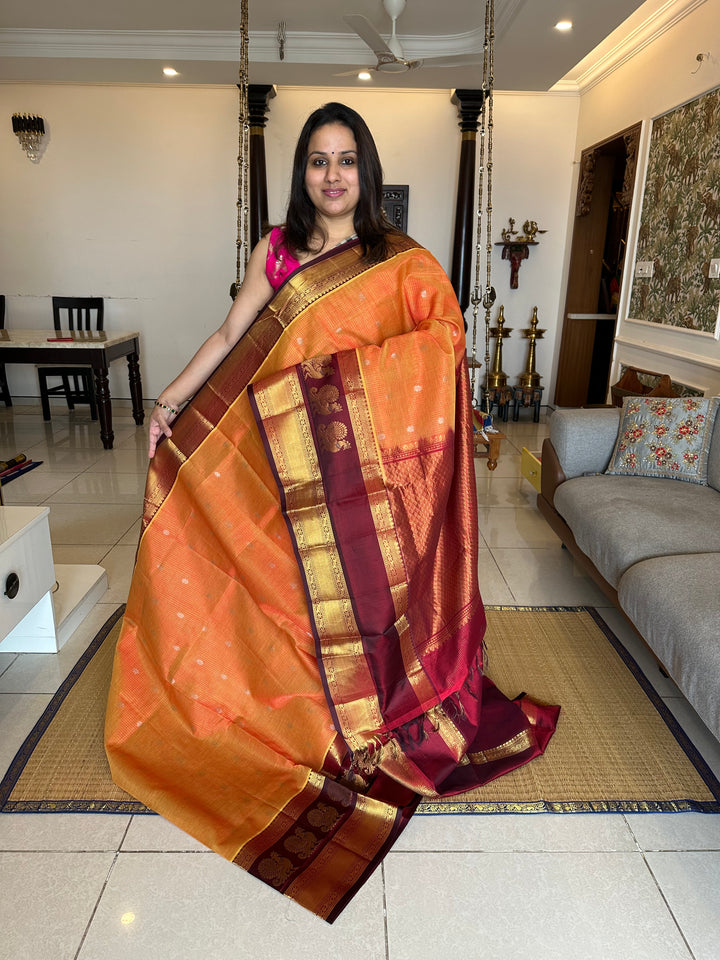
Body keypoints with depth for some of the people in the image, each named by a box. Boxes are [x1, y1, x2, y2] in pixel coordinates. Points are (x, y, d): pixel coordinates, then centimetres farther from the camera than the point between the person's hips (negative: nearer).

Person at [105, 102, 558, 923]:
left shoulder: (401, 261, 2)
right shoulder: (276, 250, 6)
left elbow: (442, 340, -2)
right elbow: (232, 337, 6)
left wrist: (349, 360, -14)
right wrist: (171, 402, 1)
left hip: (373, 453, -1)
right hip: (296, 451, 1)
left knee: (378, 578, 6)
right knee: (310, 582, 8)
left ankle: (390, 715, 29)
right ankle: (324, 721, 28)